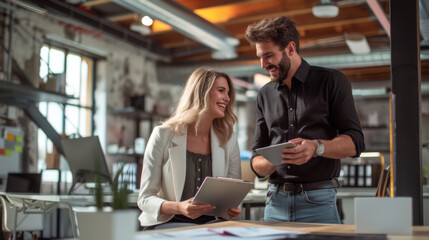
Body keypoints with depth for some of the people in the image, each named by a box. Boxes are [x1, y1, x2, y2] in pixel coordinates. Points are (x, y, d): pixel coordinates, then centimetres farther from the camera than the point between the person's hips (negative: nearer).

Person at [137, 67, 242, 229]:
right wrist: (179, 208, -25)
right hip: (166, 222, -3)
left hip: (211, 222, 4)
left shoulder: (228, 139, 8)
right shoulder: (163, 135, -3)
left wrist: (233, 208, -11)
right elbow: (145, 198, -4)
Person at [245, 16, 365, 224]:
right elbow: (257, 159, 14)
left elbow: (355, 143, -4)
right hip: (275, 201, 4)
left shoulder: (331, 81, 2)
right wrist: (269, 163, -11)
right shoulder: (265, 94, 15)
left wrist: (317, 147, -23)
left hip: (318, 201, -3)